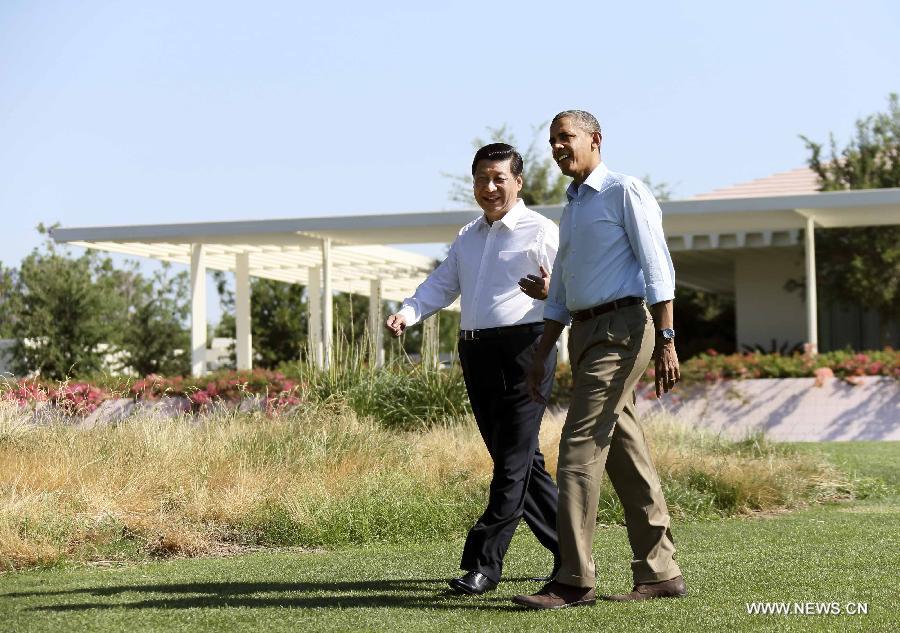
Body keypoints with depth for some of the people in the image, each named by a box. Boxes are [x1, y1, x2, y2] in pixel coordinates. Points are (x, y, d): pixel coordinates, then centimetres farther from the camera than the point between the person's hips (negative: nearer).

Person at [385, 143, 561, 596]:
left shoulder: (541, 232, -1)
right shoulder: (467, 238, 22)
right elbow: (441, 285, 16)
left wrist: (550, 292, -29)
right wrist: (407, 314, -3)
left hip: (523, 347, -8)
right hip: (476, 353, 8)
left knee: (515, 460, -9)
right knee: (517, 460, 11)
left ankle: (483, 563, -9)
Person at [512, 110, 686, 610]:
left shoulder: (624, 191, -5)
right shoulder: (572, 208, 21)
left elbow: (657, 268, -12)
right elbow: (560, 293, 25)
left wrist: (666, 341, -19)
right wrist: (541, 356, 21)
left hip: (621, 329, -9)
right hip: (585, 333, 9)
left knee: (580, 447, -14)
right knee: (625, 455, 9)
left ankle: (574, 581, -13)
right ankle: (659, 573, 14)